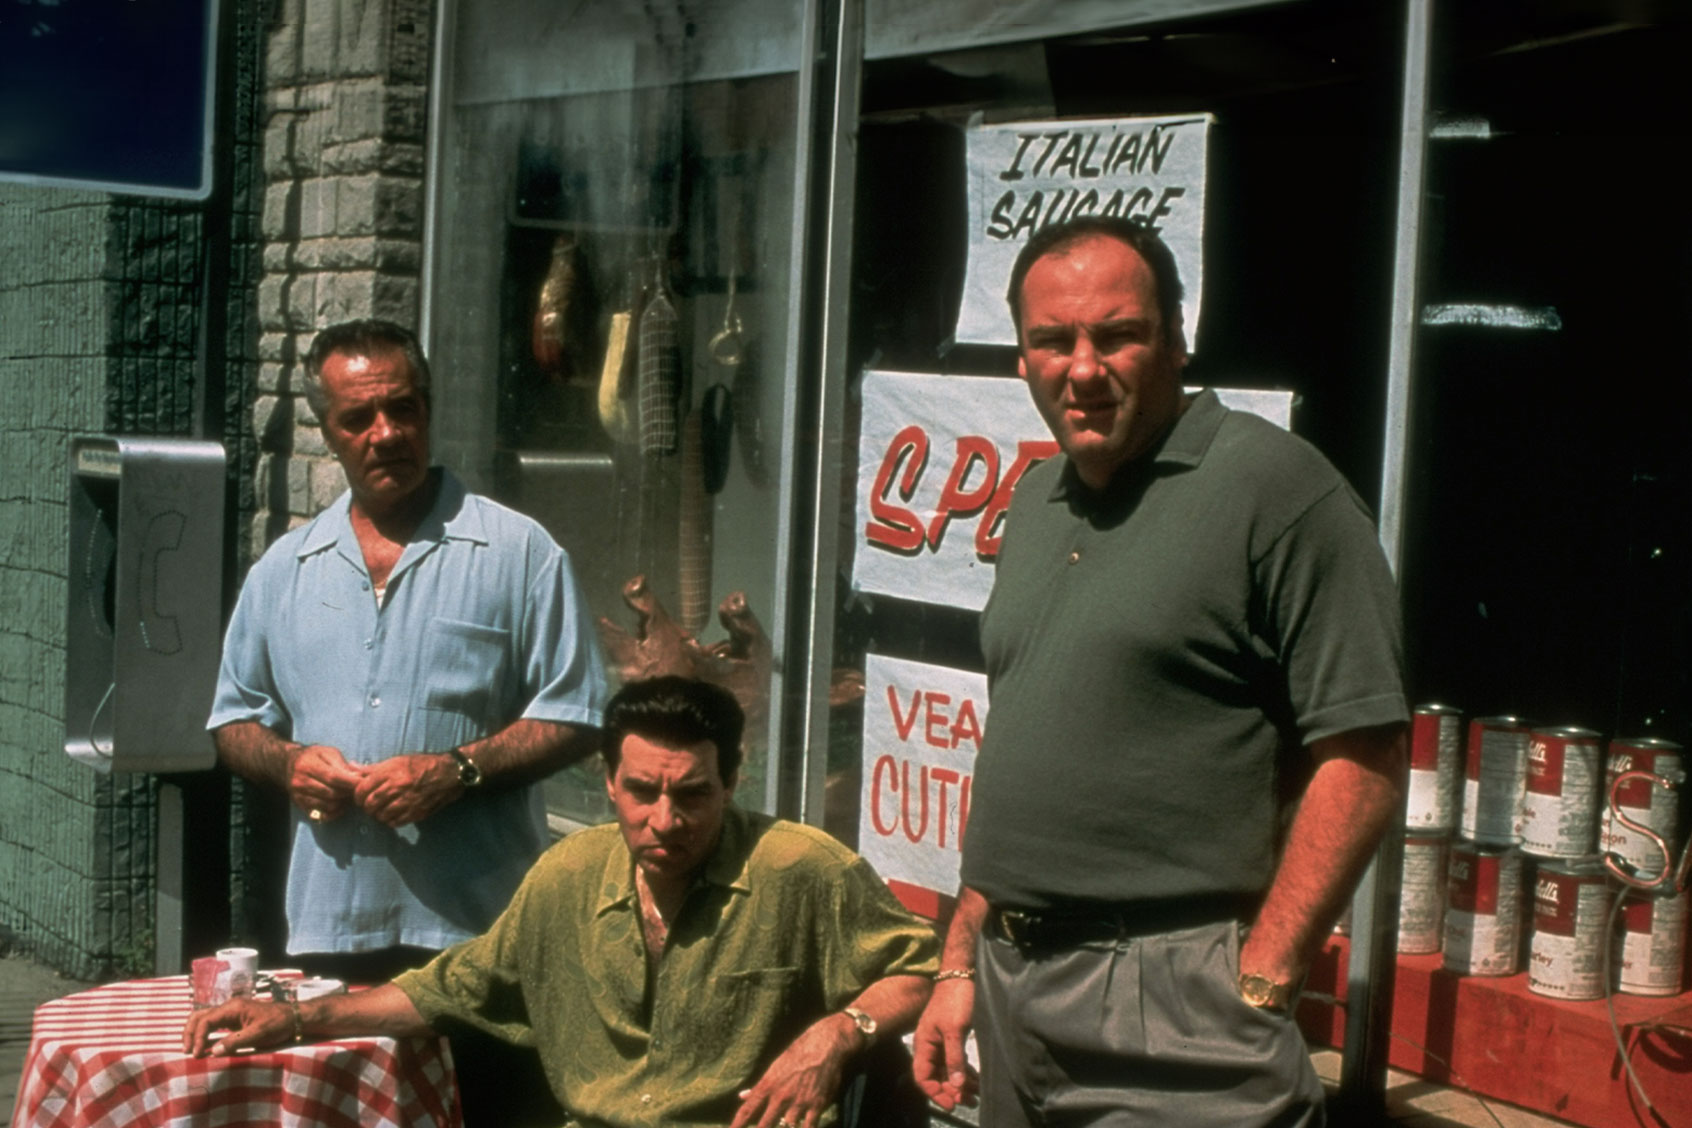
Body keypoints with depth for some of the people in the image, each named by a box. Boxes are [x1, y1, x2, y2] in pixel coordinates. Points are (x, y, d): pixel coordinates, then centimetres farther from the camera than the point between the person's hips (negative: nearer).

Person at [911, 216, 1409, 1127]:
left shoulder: (1274, 486, -11)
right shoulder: (1037, 503, 12)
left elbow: (1362, 760, -16)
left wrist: (1258, 987, -18)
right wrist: (961, 963, 15)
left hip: (1173, 1008, -7)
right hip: (1011, 984, 7)